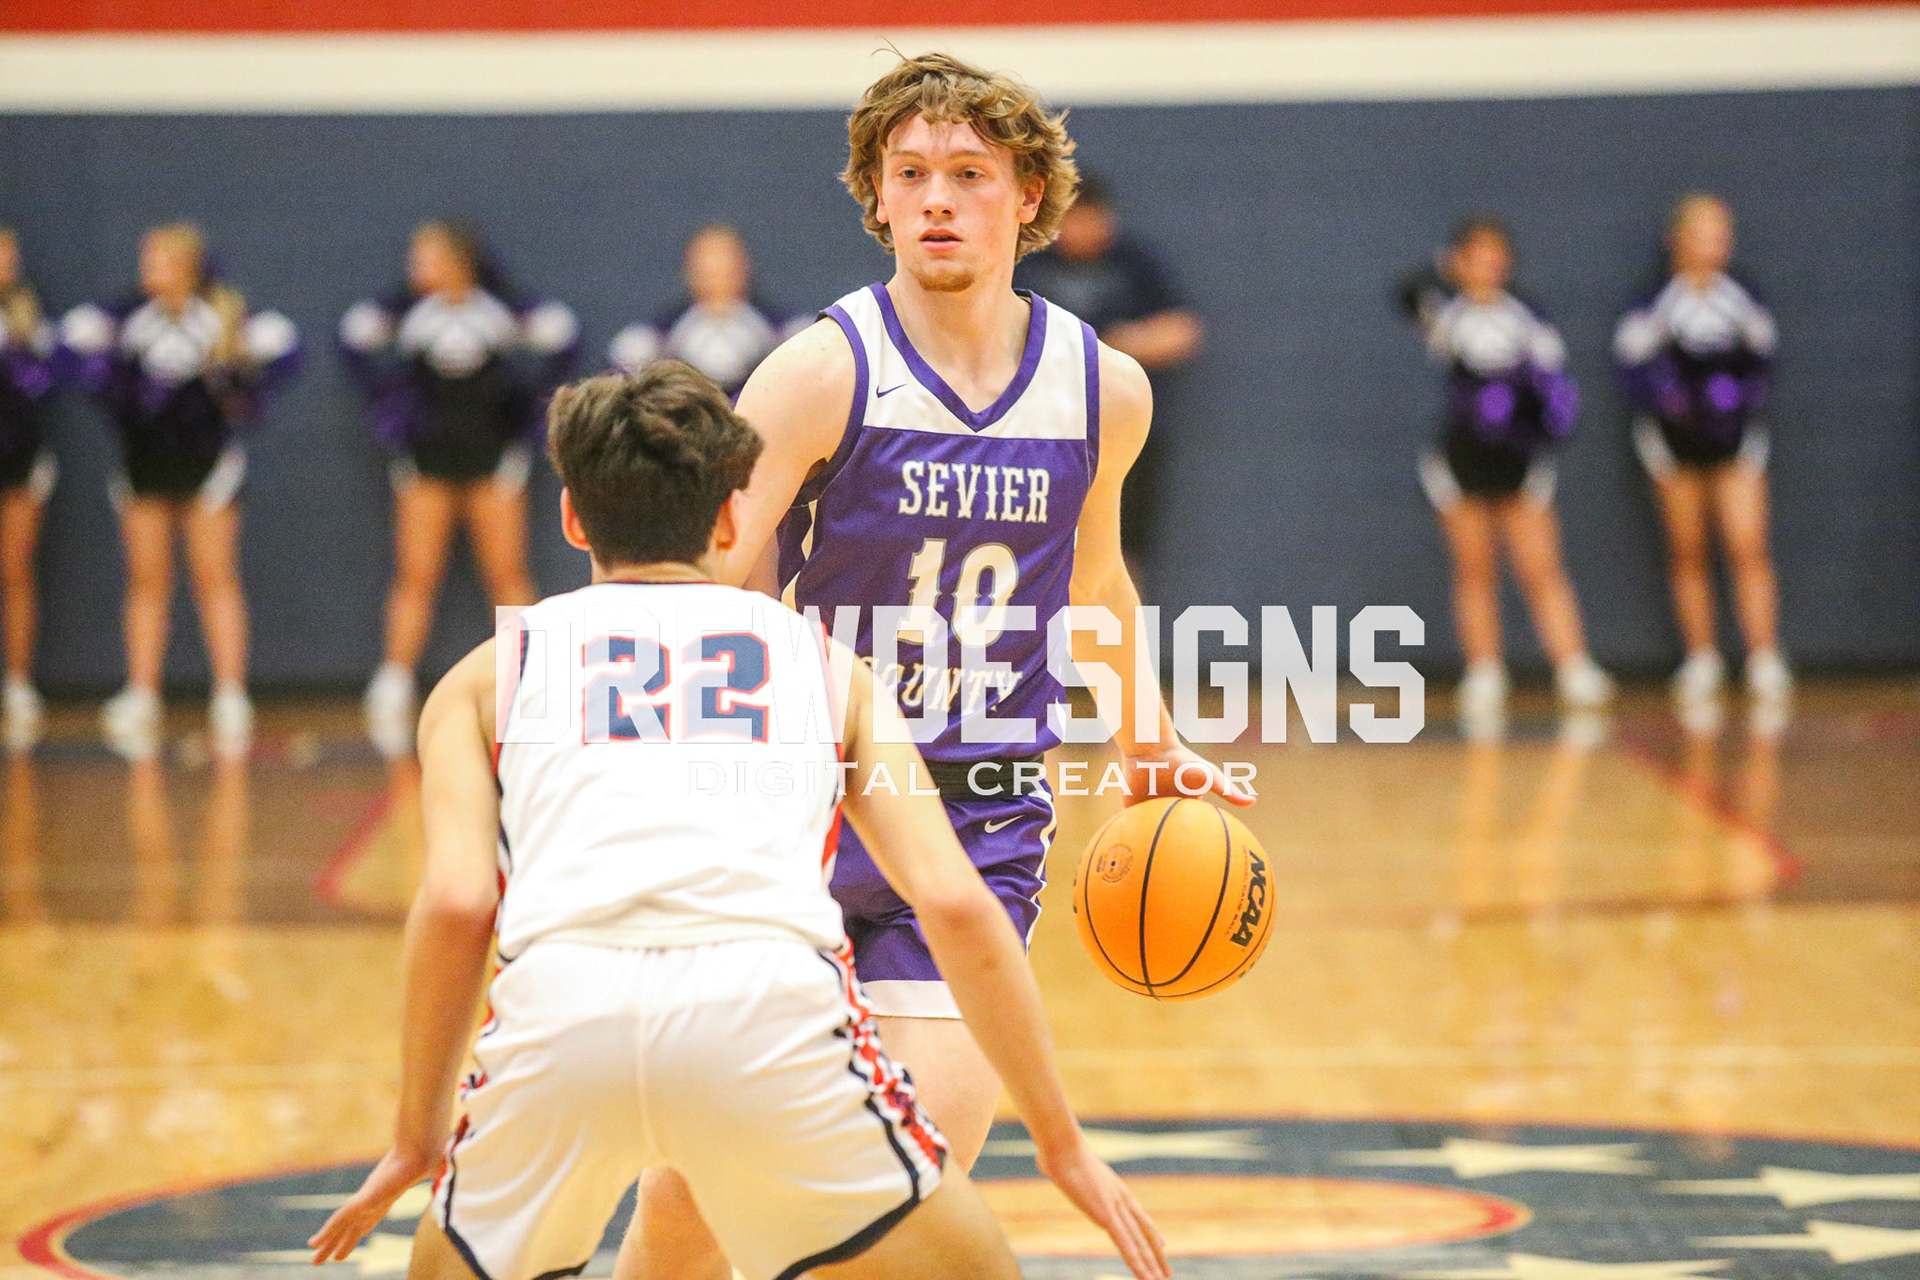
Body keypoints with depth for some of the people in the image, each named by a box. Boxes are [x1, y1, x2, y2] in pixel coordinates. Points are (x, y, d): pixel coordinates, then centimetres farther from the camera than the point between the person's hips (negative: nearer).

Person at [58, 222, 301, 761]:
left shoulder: (223, 315, -3)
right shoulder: (134, 317, 3)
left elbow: (281, 347, -8)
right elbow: (75, 338, 2)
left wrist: (246, 401, -10)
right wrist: (114, 392, -5)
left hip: (206, 459, -2)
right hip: (144, 461, 3)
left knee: (216, 580, -3)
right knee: (147, 583, 3)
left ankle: (231, 699, -4)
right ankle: (141, 700, 3)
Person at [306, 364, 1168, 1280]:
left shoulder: (489, 674, 28)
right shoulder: (826, 662, 28)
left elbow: (455, 903, 10)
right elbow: (955, 903, 17)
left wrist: (417, 1141, 21)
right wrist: (1062, 1145, 22)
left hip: (561, 998, 1)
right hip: (771, 999, -1)